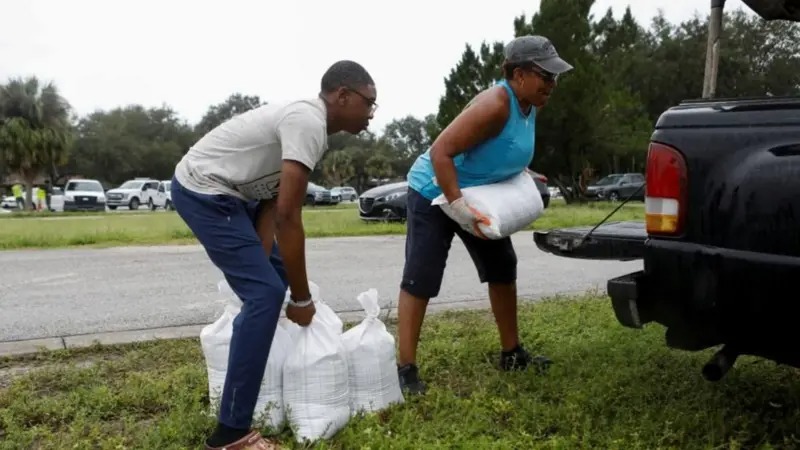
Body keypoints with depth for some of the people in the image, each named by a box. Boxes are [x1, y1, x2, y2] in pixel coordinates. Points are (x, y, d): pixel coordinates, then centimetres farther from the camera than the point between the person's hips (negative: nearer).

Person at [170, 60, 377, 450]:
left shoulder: (305, 119, 10)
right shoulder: (309, 124, -22)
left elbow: (272, 206, 7)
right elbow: (288, 217, -26)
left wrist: (263, 264, 2)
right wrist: (301, 298, -18)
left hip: (226, 191, 11)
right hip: (203, 192, -11)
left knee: (274, 279, 18)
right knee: (265, 293, -15)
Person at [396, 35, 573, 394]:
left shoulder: (530, 106, 0)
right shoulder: (495, 105, -29)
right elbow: (440, 152, -33)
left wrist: (520, 176, 3)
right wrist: (458, 206, -38)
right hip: (434, 193, -9)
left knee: (502, 268, 11)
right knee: (420, 280, -10)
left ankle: (511, 354, 24)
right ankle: (406, 369, -4)